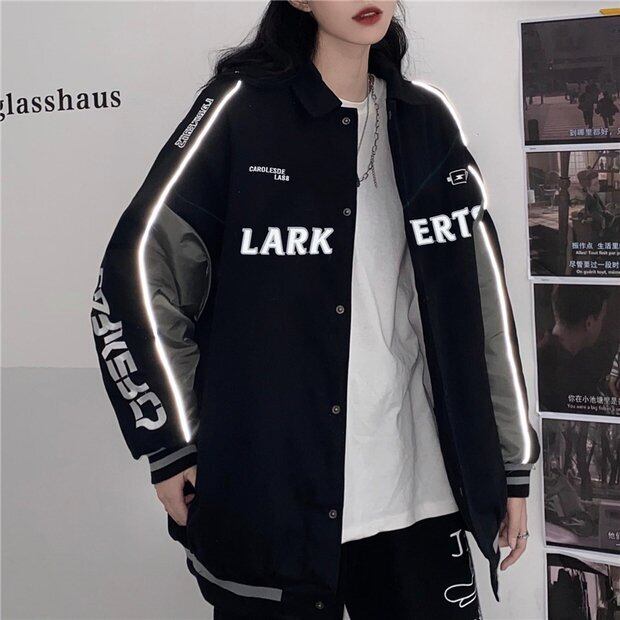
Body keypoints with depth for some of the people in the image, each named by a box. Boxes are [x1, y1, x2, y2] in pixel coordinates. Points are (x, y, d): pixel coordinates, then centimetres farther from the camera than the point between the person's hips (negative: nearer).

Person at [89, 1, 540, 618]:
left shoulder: (427, 120, 7)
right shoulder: (241, 108, -6)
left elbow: (482, 300, 8)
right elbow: (137, 273, -7)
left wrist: (511, 465, 9)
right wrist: (171, 446, -8)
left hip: (419, 495, 4)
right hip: (273, 502, -3)